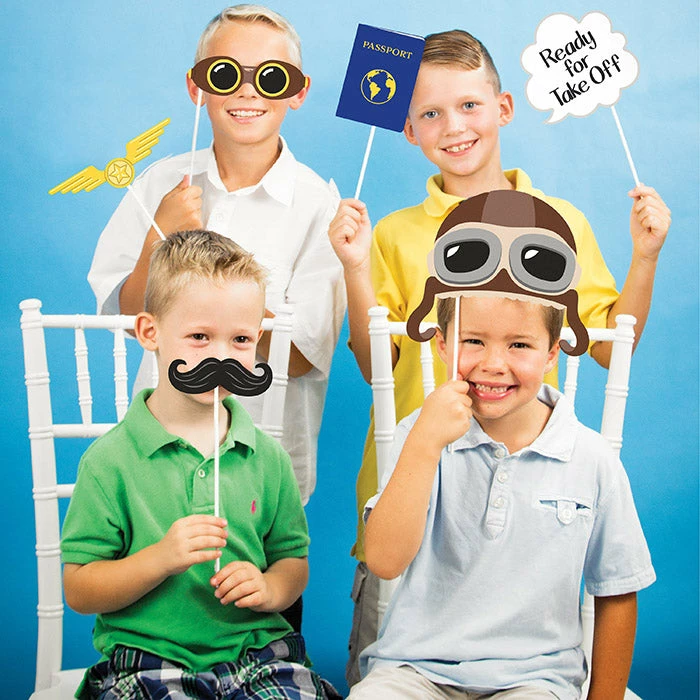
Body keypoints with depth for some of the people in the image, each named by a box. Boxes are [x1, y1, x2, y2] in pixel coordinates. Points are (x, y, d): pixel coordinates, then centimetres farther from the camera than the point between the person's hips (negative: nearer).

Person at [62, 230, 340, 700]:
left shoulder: (266, 456, 6)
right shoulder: (111, 460, -4)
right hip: (146, 658, -2)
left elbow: (293, 560, 14)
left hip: (256, 650, 3)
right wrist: (161, 558, -19)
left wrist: (269, 588, -8)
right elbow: (79, 592, -4)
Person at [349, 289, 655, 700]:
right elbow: (385, 561, -15)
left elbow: (616, 597, 8)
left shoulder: (593, 461, -2)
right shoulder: (422, 435, -2)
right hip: (417, 663, 1)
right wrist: (425, 443, -21)